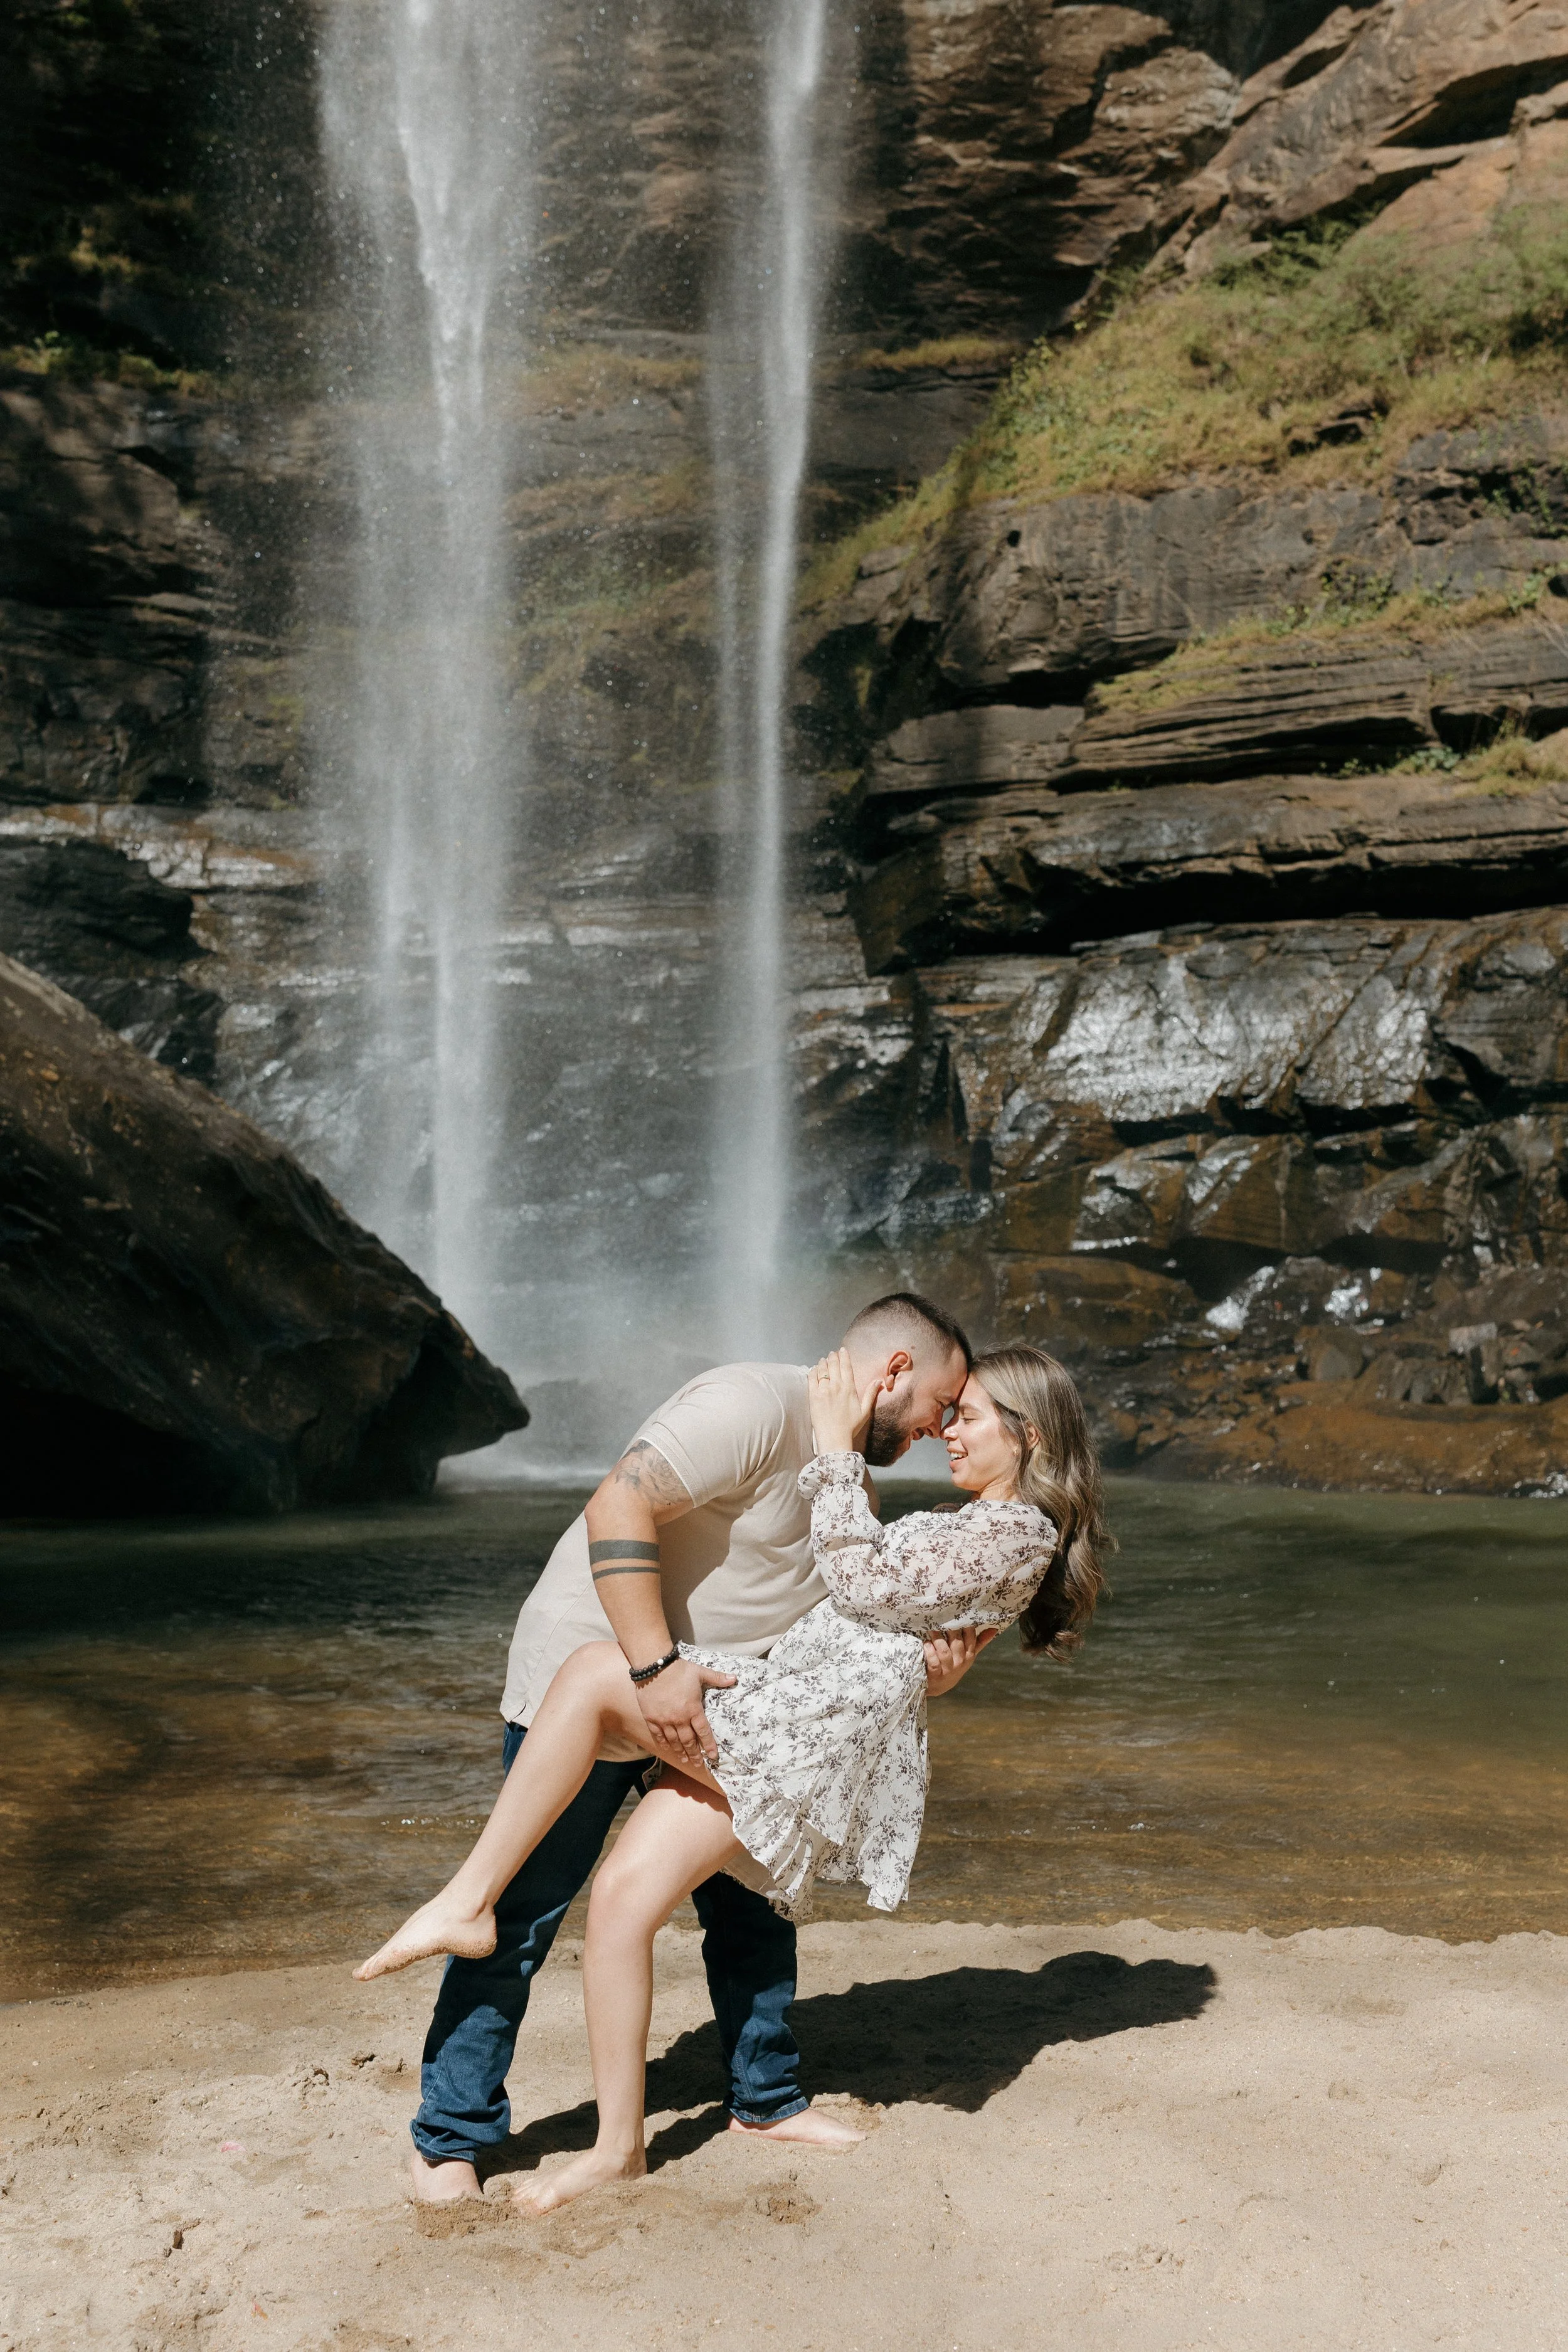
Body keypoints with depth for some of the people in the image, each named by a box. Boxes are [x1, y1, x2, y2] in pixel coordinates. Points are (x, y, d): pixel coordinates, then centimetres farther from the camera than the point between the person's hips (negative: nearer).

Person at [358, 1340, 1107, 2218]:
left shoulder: (1019, 1533, -2)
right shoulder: (963, 1526, 30)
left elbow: (868, 1585, -10)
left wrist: (838, 1446, -4)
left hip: (820, 1724, -10)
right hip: (763, 1718, 10)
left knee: (596, 1670, -27)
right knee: (623, 1895, -7)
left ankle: (467, 1903, -21)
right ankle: (618, 2145, 0)